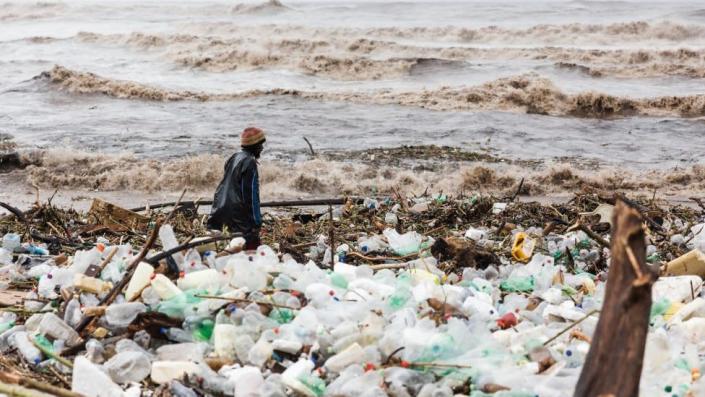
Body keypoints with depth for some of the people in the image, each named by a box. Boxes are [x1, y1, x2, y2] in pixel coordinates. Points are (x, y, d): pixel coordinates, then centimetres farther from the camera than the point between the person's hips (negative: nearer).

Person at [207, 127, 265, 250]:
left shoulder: (234, 158, 13)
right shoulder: (249, 163, -14)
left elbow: (221, 189, 18)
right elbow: (252, 194, -16)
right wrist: (256, 221, -13)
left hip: (225, 211, 10)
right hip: (241, 216, -9)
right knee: (252, 248, -10)